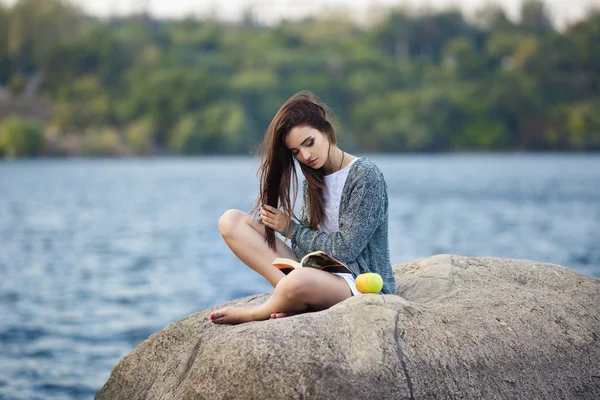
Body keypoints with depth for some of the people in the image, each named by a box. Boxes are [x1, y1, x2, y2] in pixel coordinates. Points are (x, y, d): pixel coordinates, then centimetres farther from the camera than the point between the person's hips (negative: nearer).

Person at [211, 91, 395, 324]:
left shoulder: (366, 175, -8)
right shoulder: (314, 181, 14)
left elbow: (345, 249, -12)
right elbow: (309, 242, 11)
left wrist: (291, 228, -3)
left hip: (360, 285, -8)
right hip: (315, 274, 8)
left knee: (300, 281, -44)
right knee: (231, 221, -4)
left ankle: (254, 314, -10)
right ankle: (294, 297, -22)